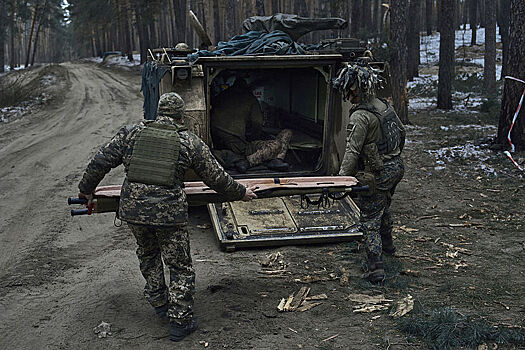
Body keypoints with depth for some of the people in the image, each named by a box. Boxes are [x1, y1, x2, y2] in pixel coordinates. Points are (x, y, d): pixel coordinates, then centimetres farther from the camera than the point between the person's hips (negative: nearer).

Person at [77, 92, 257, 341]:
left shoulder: (131, 133, 7)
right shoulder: (190, 142, 3)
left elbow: (101, 162, 7)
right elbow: (216, 178, 8)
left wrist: (86, 189, 23)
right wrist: (240, 193, 23)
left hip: (133, 208, 3)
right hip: (169, 212, -3)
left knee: (148, 255, 28)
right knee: (180, 267, 11)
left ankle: (159, 302, 40)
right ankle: (180, 321, 17)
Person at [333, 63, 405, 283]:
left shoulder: (360, 116, -22)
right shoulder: (385, 106, 5)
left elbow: (352, 151, -26)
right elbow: (401, 132, 17)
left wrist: (342, 179, -23)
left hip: (377, 174, -9)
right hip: (396, 167, 9)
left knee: (370, 220, -2)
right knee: (383, 208, 30)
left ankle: (376, 269, -5)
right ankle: (387, 245, 51)